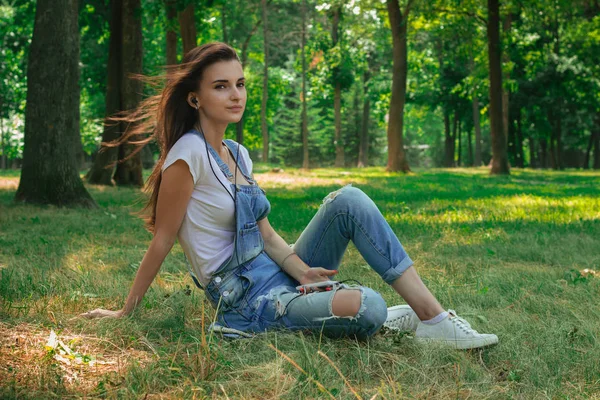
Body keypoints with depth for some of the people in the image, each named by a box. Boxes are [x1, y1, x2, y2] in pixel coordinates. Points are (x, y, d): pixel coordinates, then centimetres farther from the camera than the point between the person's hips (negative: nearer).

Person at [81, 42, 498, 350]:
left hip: (278, 275, 8)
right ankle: (396, 319, 6)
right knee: (367, 307, -31)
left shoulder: (238, 154, 10)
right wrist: (125, 312, -5)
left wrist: (303, 271, -8)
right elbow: (162, 241, -10)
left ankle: (433, 314, -11)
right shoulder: (189, 154, -15)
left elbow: (265, 233, 10)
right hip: (246, 301, -8)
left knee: (350, 200, -12)